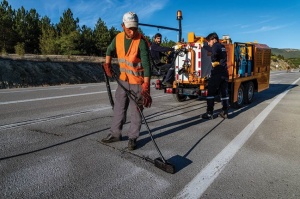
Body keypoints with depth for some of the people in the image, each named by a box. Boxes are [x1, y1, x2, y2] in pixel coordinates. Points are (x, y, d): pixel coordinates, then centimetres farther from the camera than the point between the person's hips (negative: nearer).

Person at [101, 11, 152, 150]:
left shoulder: (141, 41, -17)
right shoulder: (118, 38, 0)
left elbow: (146, 64, -23)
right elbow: (110, 50, 21)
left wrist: (146, 86, -30)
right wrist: (107, 65, 9)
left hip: (138, 82, -6)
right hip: (123, 80, 6)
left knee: (136, 111, 4)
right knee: (119, 108, 14)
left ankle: (132, 138, 19)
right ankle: (115, 134, 30)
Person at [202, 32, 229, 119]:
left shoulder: (215, 45, -5)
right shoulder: (222, 46, 20)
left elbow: (214, 52, -30)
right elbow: (210, 48, 38)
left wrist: (213, 61, -13)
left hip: (217, 73, -8)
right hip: (224, 72, 8)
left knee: (210, 92, -2)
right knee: (224, 93, 9)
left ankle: (209, 113, -1)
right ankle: (225, 112, 13)